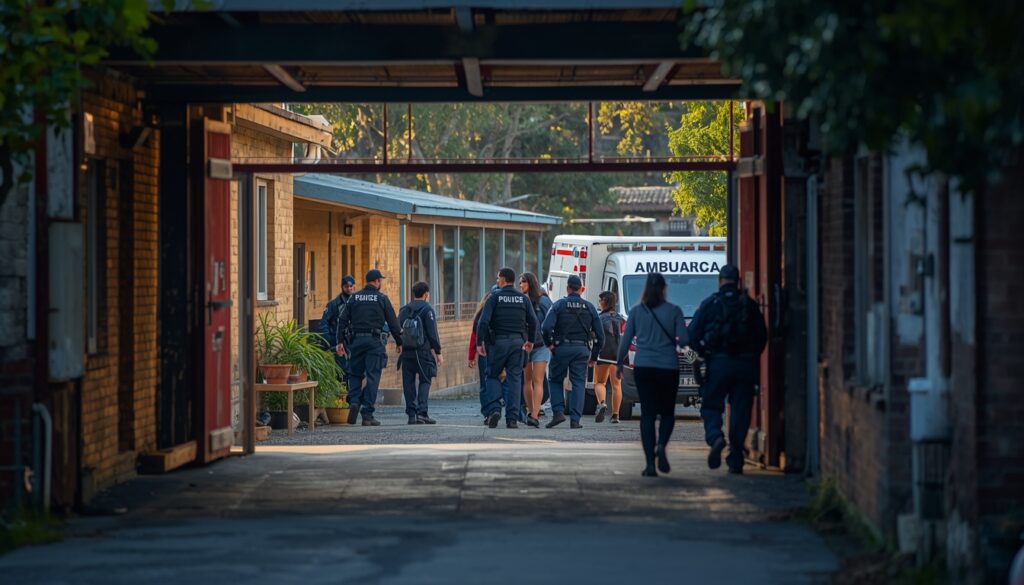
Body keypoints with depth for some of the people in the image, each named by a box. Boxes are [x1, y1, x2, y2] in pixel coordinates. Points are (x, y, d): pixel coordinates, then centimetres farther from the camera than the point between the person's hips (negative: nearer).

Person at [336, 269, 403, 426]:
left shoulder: (354, 298, 10)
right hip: (374, 341, -3)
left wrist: (340, 341, 6)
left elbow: (342, 320, 5)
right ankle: (367, 415, -3)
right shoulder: (382, 299, 1)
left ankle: (354, 402, -9)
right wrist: (399, 342, 10)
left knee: (355, 374, 15)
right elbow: (393, 323, 1)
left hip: (356, 340, 3)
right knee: (372, 377, -1)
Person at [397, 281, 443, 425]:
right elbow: (432, 333, -8)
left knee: (409, 382, 7)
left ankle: (411, 414, 6)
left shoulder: (404, 310, 12)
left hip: (406, 352, 4)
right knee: (425, 381, 1)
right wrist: (438, 352, -3)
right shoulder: (427, 309, -5)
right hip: (423, 352, -4)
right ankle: (422, 413, -11)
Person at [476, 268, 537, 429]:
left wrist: (479, 342, -8)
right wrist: (530, 340, 20)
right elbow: (533, 321, 6)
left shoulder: (495, 297, -4)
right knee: (515, 378, 4)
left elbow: (483, 321, -12)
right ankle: (512, 418, -1)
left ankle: (494, 409, -8)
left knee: (493, 376, 11)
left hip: (498, 341, -2)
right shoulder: (523, 298, 6)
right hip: (517, 342, 2)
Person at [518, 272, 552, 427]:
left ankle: (534, 415, -16)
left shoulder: (542, 301, -4)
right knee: (527, 380, 10)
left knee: (538, 381, -9)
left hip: (540, 346, -4)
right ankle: (530, 411, 21)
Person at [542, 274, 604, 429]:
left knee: (556, 380, 13)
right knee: (579, 383, 4)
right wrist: (594, 356, 13)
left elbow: (546, 327, -15)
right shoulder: (589, 307, 7)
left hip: (562, 348, -2)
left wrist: (549, 343, 1)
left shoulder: (559, 304, -2)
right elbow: (600, 334, 6)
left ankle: (558, 412, -2)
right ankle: (575, 419, -3)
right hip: (582, 350, 2)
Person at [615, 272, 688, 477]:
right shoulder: (674, 311, -3)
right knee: (667, 412, 13)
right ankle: (661, 446, -15)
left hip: (643, 368, 1)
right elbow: (684, 340, -7)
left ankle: (650, 463, -5)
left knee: (647, 414, 3)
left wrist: (619, 363, 15)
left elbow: (625, 340, 3)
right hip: (668, 368, -1)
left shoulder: (636, 311, 2)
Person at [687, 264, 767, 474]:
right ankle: (735, 460, 5)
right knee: (740, 411, 7)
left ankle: (715, 437, -22)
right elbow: (762, 336, 7)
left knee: (711, 406, 8)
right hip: (746, 364, 2)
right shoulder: (750, 304, 6)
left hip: (718, 362, -2)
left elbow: (692, 335, 0)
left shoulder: (709, 304, 1)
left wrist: (704, 353, 15)